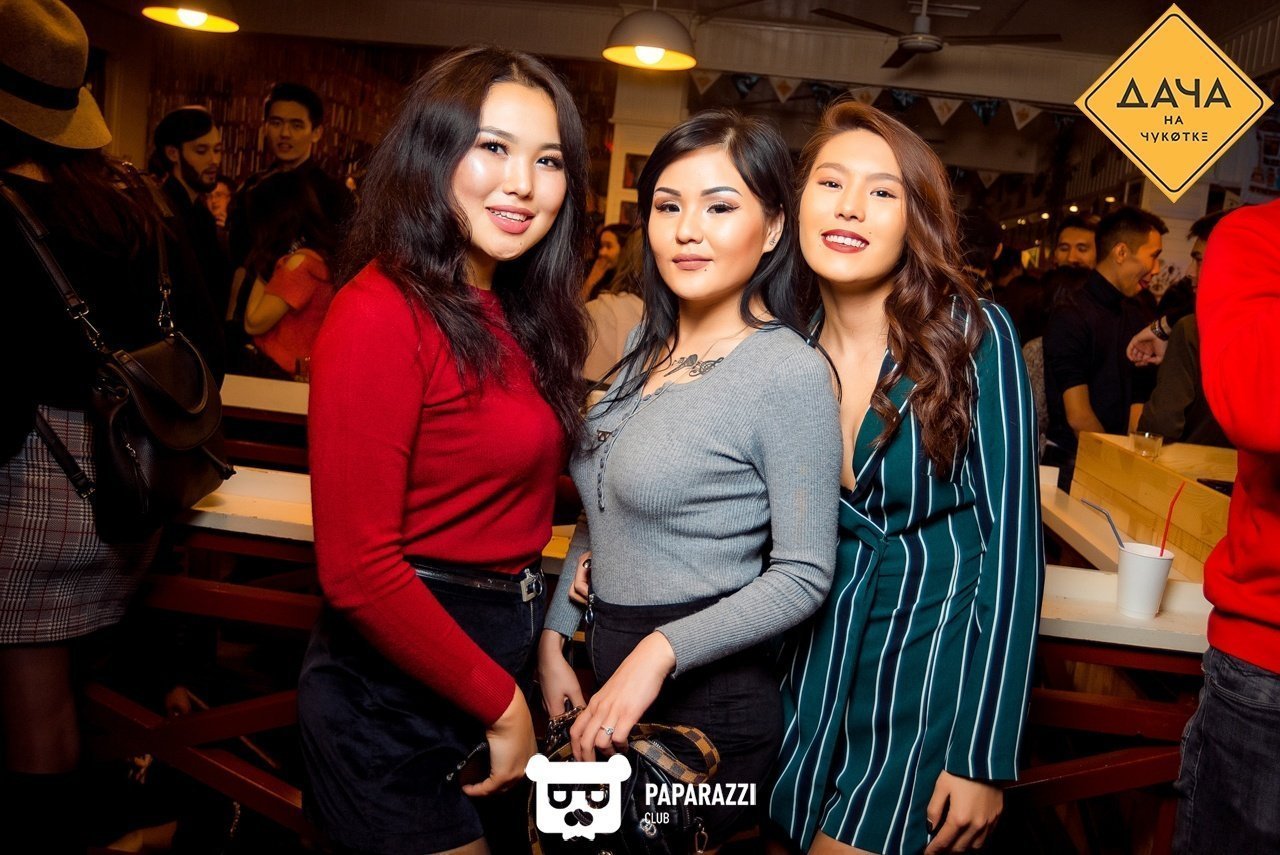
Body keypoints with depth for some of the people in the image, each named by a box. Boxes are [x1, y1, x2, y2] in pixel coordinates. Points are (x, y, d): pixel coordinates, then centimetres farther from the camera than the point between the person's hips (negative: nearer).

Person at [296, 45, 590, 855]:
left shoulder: (519, 314, 5)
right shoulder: (382, 311, -20)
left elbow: (513, 498, 8)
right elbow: (356, 567, -22)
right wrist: (501, 701, -15)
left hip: (505, 657, 8)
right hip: (396, 689, -8)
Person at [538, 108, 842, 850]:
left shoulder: (790, 372, -17)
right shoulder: (648, 343, 5)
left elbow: (803, 575, -17)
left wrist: (661, 651, -24)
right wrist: (555, 636, 4)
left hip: (705, 703, -7)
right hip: (607, 678, 7)